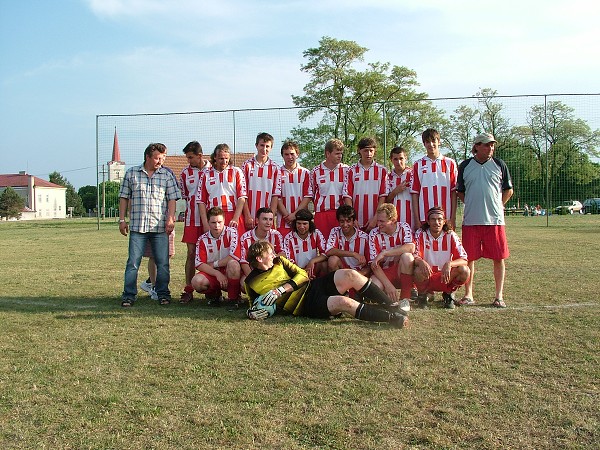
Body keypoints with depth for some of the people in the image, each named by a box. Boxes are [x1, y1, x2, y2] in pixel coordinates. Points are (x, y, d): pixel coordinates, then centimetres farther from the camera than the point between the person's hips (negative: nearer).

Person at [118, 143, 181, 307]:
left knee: (162, 263, 3)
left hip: (160, 226, 0)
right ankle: (129, 295, 8)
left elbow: (172, 198, 4)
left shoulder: (167, 175, 7)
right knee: (133, 262, 0)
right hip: (137, 226, 0)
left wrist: (170, 219, -6)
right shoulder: (131, 173, 9)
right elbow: (124, 197, 11)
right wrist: (122, 219, 6)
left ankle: (163, 294, 15)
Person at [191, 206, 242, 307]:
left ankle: (233, 298, -14)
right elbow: (199, 264, -8)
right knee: (197, 281, -27)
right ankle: (214, 295, 8)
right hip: (212, 274, 3)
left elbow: (235, 256, -19)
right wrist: (217, 273, -23)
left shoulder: (231, 232, -8)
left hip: (230, 274, -2)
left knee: (233, 264, -36)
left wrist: (214, 264, -10)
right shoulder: (203, 239, -1)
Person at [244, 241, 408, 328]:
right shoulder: (251, 283, 5)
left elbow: (303, 275, 6)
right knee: (343, 302, -33)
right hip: (305, 305, -5)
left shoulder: (279, 261, 15)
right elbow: (255, 304, 18)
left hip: (313, 287, 5)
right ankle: (392, 318, -30)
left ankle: (392, 306, -15)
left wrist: (280, 289, -10)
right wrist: (252, 312, -8)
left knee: (350, 275, -21)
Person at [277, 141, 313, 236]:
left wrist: (294, 214, -9)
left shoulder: (305, 173, 9)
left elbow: (308, 196, 2)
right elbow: (276, 197, 2)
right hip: (282, 221, 0)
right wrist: (287, 215, -9)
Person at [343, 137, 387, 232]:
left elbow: (383, 196, 1)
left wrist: (375, 219, -9)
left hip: (376, 222, 0)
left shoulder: (381, 170, 6)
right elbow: (347, 195, 2)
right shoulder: (352, 170, 7)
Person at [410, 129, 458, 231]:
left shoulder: (450, 163, 7)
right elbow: (415, 194, 5)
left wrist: (453, 218, -2)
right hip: (424, 219, 0)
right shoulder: (418, 165, 8)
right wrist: (416, 220, -1)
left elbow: (453, 192, 4)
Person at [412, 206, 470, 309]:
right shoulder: (421, 234, -7)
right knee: (418, 271, -34)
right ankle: (423, 294, 0)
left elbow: (464, 260, -12)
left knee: (464, 271, -26)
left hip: (446, 278, 1)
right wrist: (421, 262, -40)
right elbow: (414, 256, -15)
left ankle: (448, 294, 4)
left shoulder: (450, 235, -5)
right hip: (427, 277, -1)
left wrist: (449, 264, -34)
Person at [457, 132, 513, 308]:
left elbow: (508, 190, 13)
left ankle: (499, 296, 8)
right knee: (469, 258, 2)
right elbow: (460, 192, 16)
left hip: (495, 220, 0)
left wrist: (497, 206, 5)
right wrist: (472, 205, 7)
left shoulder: (499, 165, 6)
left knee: (499, 258, 0)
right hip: (471, 220, 0)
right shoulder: (465, 166, 7)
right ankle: (468, 295, 11)